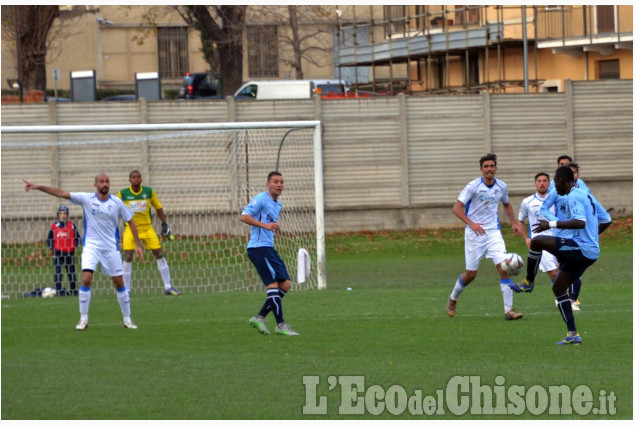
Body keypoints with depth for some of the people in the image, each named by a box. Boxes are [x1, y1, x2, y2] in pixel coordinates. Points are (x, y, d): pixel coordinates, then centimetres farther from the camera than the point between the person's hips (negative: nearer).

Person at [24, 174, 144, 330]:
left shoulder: (117, 202, -4)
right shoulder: (87, 199, -6)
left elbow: (130, 222, 6)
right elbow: (61, 193, -10)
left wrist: (138, 244, 3)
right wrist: (38, 187, -17)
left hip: (111, 248, 1)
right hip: (91, 247, -1)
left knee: (119, 283, 2)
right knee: (86, 280, -15)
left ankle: (127, 319, 16)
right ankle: (83, 319, -5)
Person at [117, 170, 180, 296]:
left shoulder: (149, 192, 1)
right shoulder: (122, 194, -5)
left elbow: (158, 208, 12)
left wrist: (164, 224, 8)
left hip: (147, 228, 2)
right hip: (130, 228, -2)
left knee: (159, 254, -2)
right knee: (128, 256, -13)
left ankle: (168, 287, 8)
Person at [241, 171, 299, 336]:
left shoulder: (278, 205, 20)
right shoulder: (261, 199, -9)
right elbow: (244, 216, -21)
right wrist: (265, 225, -30)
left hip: (268, 248, 10)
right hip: (259, 247, -10)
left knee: (285, 285, 5)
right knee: (273, 284, -13)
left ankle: (260, 317, 10)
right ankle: (281, 325, -12)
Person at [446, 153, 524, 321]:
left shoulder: (501, 187, 4)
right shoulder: (473, 186, -11)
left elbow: (506, 204, 25)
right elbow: (457, 208, -14)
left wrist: (514, 223, 15)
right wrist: (471, 224, -26)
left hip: (493, 232, 3)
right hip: (475, 233, -3)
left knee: (504, 268, -13)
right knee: (471, 274, 2)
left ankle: (509, 310, -13)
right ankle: (453, 299, 32)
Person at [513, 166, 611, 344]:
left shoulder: (573, 197, -11)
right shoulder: (586, 195, 20)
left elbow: (580, 222, -28)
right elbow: (606, 221, 27)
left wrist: (552, 224, -24)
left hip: (580, 248, -10)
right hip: (592, 252, 10)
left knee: (537, 242, -14)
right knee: (558, 287, 15)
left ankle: (528, 283, 3)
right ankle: (573, 335, 13)